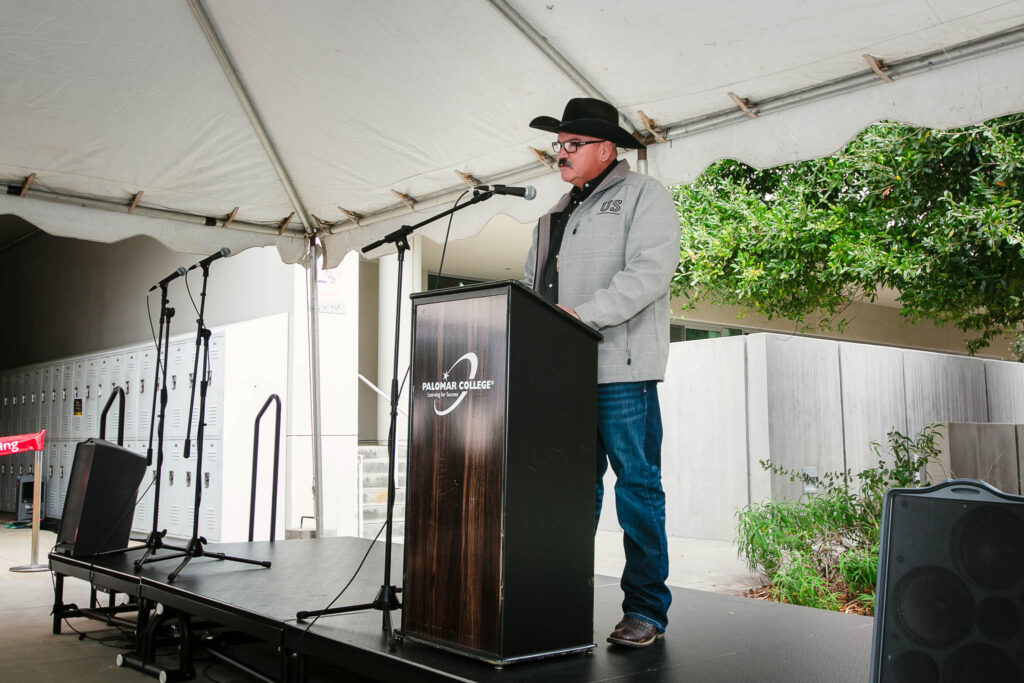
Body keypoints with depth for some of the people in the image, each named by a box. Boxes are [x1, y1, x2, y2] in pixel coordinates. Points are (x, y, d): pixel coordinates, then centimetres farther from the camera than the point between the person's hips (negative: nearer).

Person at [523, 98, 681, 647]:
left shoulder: (644, 195, 3)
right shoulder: (556, 214, 25)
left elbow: (650, 271, -12)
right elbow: (533, 284, 22)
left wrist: (583, 314, -20)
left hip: (620, 369, -6)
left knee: (637, 489, -2)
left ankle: (646, 611, 6)